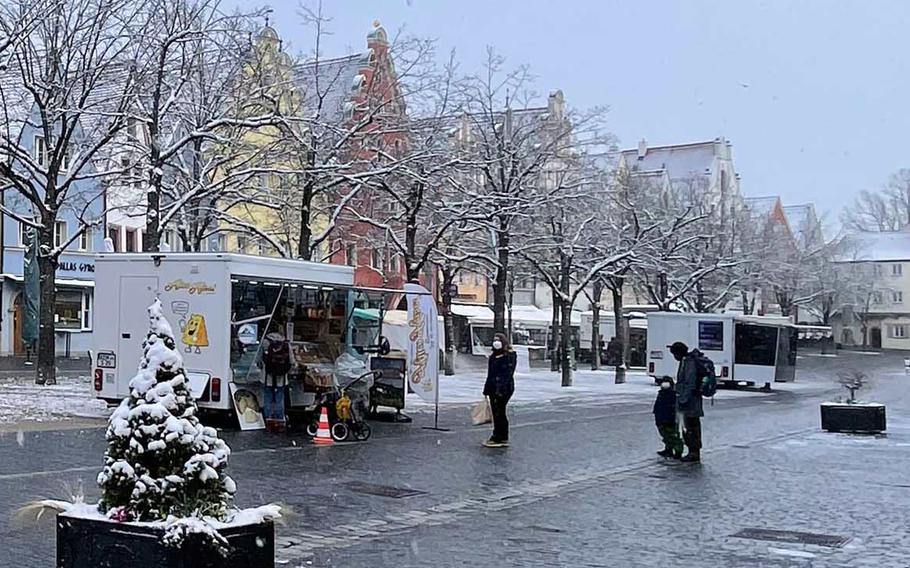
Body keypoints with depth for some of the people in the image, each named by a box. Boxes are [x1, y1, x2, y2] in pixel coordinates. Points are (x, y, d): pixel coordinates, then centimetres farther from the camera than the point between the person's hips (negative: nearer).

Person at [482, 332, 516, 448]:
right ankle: (503, 438, 17)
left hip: (503, 389, -9)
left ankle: (497, 438, -3)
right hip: (493, 388, 9)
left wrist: (501, 388, -24)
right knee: (498, 413, 11)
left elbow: (508, 373, -16)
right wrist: (487, 389, 19)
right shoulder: (494, 355, 17)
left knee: (498, 413, -7)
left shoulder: (509, 356, -9)